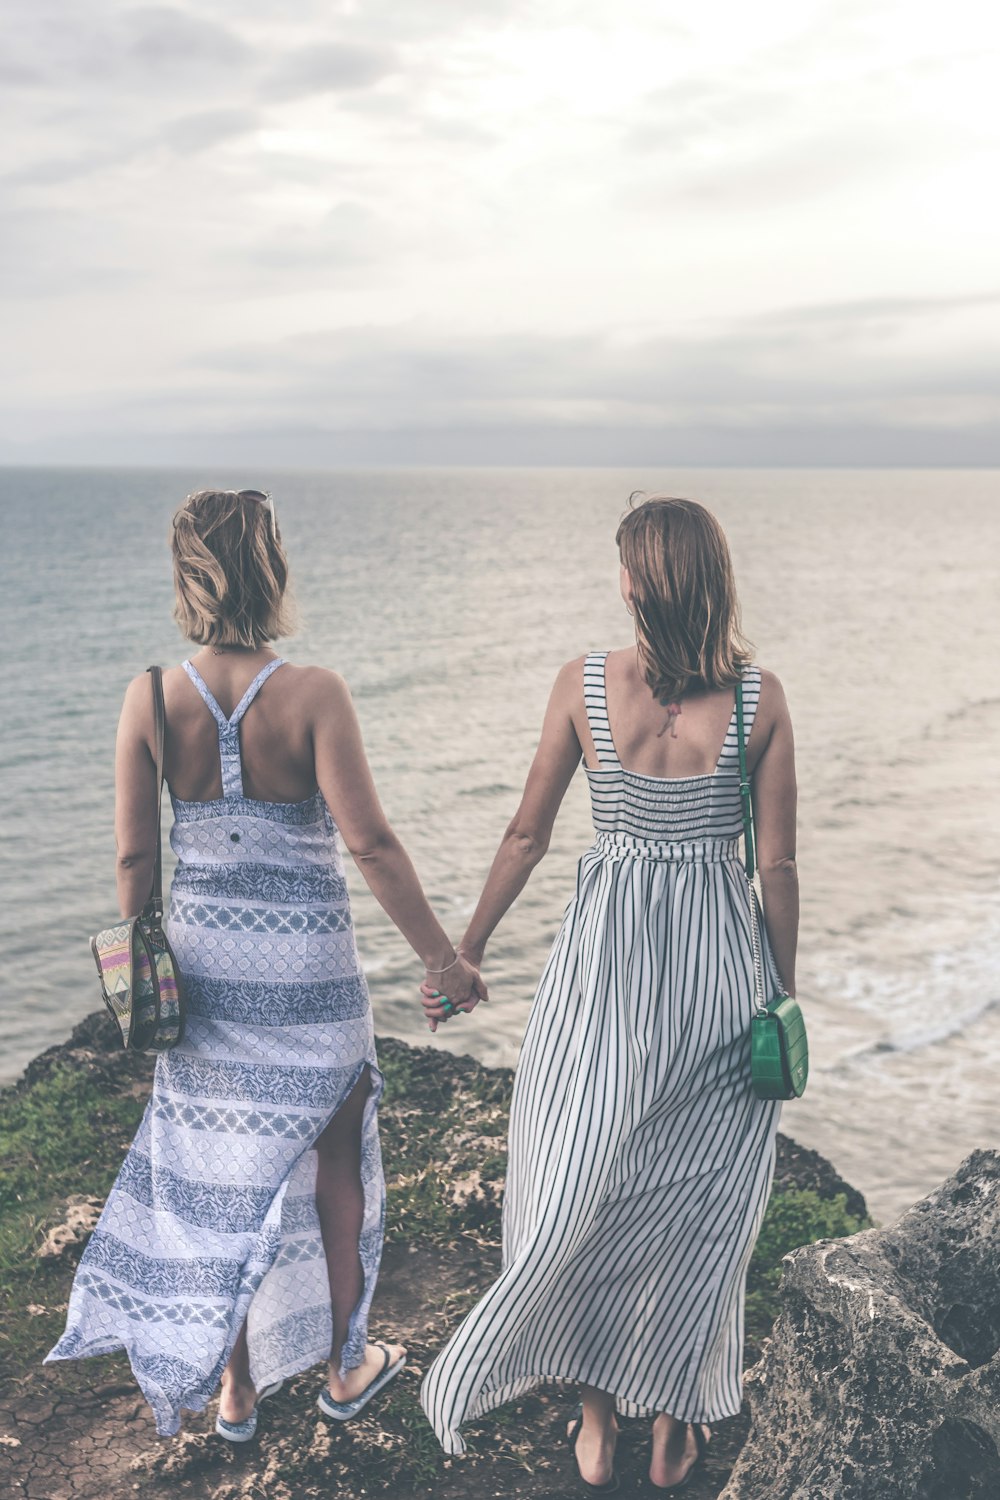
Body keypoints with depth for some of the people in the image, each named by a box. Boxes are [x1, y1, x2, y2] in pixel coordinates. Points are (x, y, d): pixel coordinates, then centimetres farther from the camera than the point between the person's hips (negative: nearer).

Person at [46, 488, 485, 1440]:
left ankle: (236, 1391, 33)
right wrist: (442, 957, -10)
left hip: (201, 962, 3)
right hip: (306, 968, -3)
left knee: (216, 1175, 18)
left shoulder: (151, 700, -8)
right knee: (333, 1168, 18)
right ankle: (345, 1368, 36)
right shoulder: (311, 694, -17)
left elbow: (134, 855, -3)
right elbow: (370, 843, -18)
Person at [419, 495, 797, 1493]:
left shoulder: (583, 685, -10)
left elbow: (526, 836, -4)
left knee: (584, 1191, 17)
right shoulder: (760, 699, -10)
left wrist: (462, 951, 8)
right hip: (718, 959, 1)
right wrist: (783, 992, 8)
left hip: (606, 958, 0)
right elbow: (777, 865, -5)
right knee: (695, 1203, 17)